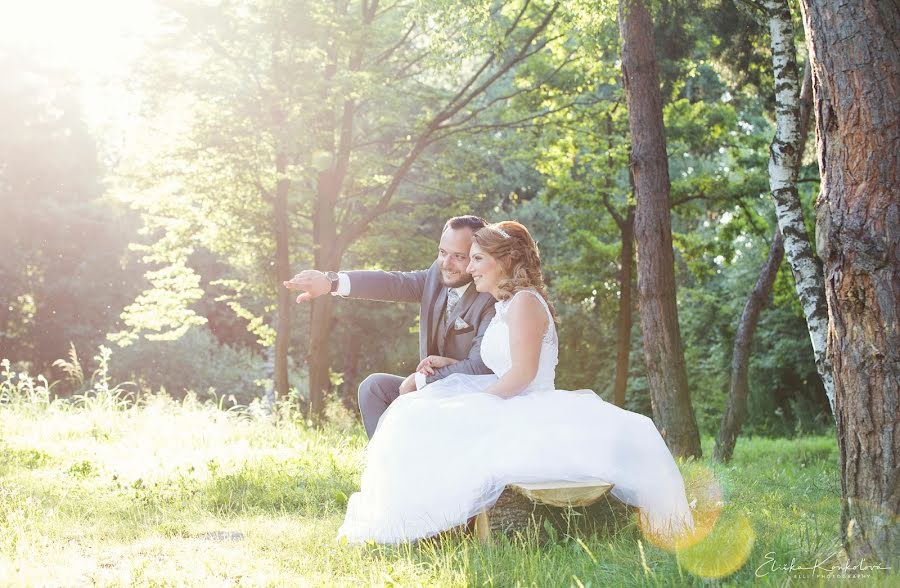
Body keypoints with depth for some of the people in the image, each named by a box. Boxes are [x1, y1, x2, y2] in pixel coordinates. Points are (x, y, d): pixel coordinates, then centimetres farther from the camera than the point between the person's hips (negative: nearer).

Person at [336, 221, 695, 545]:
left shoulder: (524, 302, -9)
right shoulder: (504, 308, 21)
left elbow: (522, 373, -17)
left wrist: (471, 403, -12)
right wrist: (449, 365, 16)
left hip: (530, 415, -10)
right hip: (515, 414, 10)